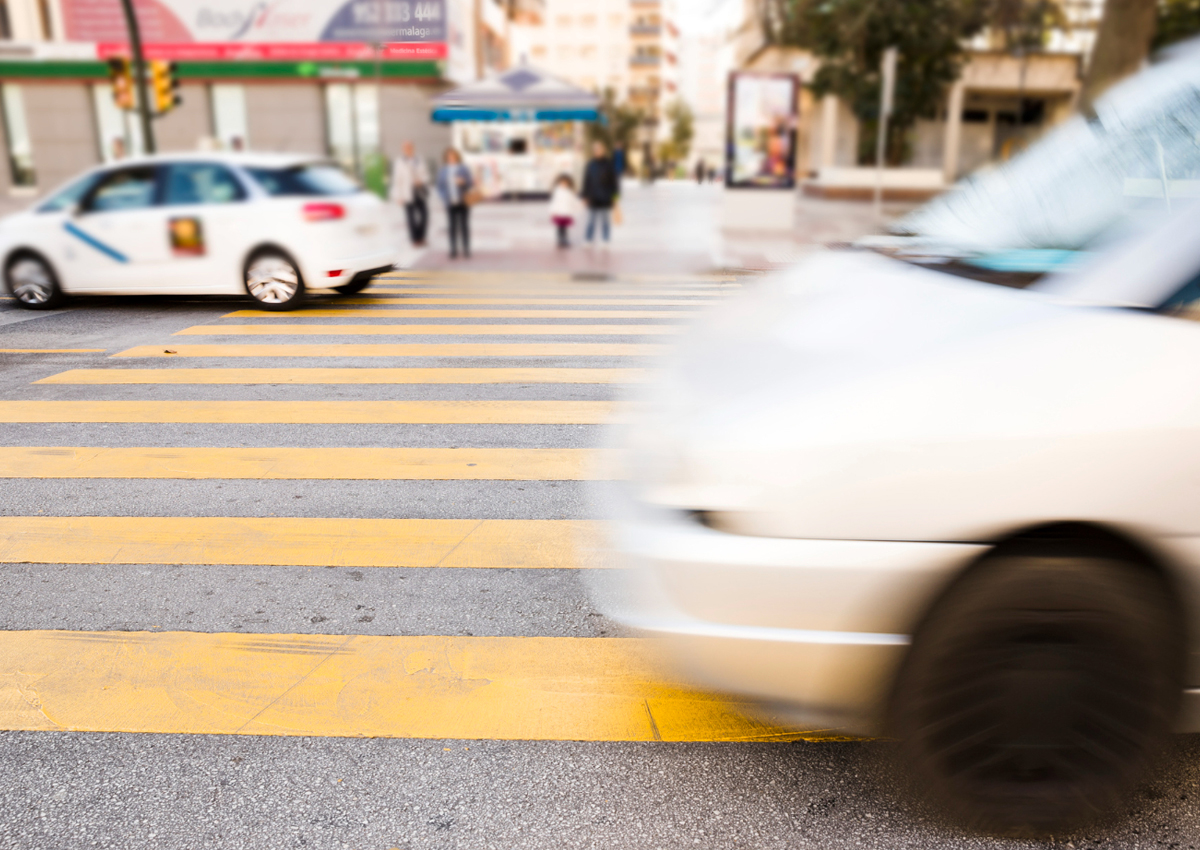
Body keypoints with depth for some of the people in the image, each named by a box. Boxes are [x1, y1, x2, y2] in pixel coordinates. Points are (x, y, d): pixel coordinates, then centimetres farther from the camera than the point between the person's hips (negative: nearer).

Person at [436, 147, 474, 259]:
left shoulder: (464, 169, 1)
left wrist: (463, 182, -20)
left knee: (464, 225, 1)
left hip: (463, 202, -1)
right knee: (453, 226, 2)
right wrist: (445, 199, -5)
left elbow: (471, 185, 1)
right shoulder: (442, 171, 6)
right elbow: (440, 187, 8)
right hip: (451, 204, 1)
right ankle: (453, 250, 7)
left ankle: (466, 250, 7)